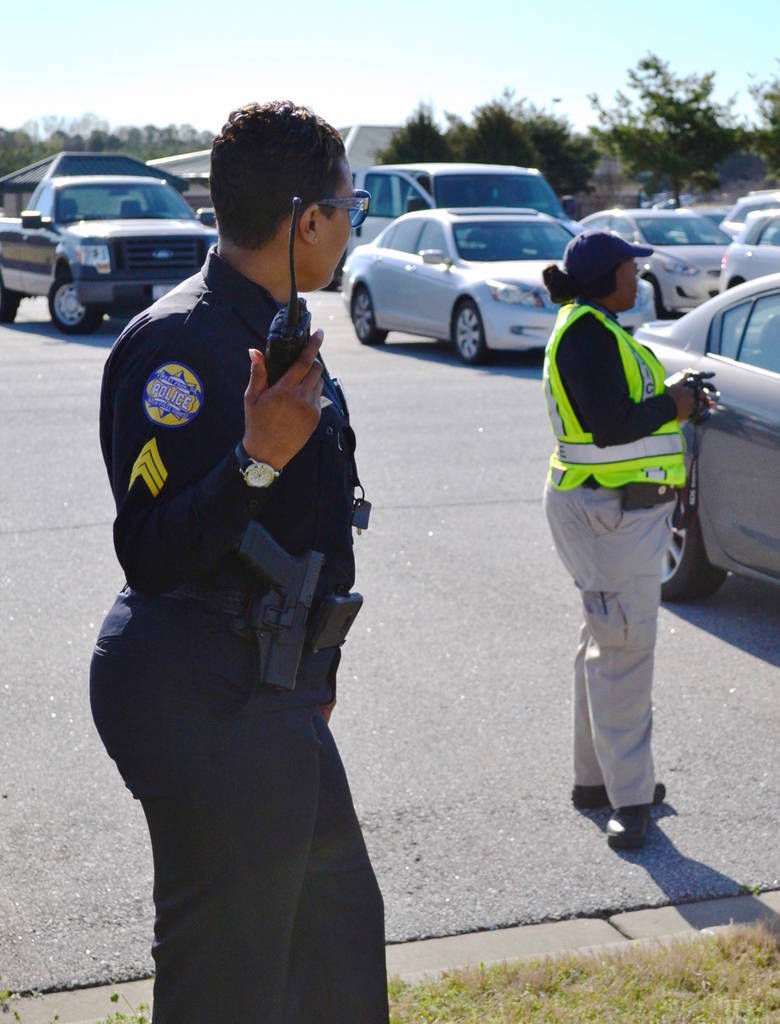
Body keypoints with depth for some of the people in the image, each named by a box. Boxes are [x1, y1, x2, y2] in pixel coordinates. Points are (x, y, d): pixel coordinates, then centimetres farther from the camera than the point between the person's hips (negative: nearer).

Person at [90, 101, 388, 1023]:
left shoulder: (273, 328, 11)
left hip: (273, 694, 10)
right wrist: (257, 460, -36)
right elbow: (150, 556, -24)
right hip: (207, 700, -10)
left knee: (338, 920, 22)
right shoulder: (177, 341, -20)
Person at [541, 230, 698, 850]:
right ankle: (629, 799, -3)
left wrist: (674, 396, 10)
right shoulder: (588, 331, -17)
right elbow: (610, 425, -25)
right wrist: (672, 407, -11)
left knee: (607, 646, 17)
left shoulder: (596, 327, 16)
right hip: (606, 513, -11)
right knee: (624, 649, -8)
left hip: (618, 509, 11)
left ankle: (597, 777, 29)